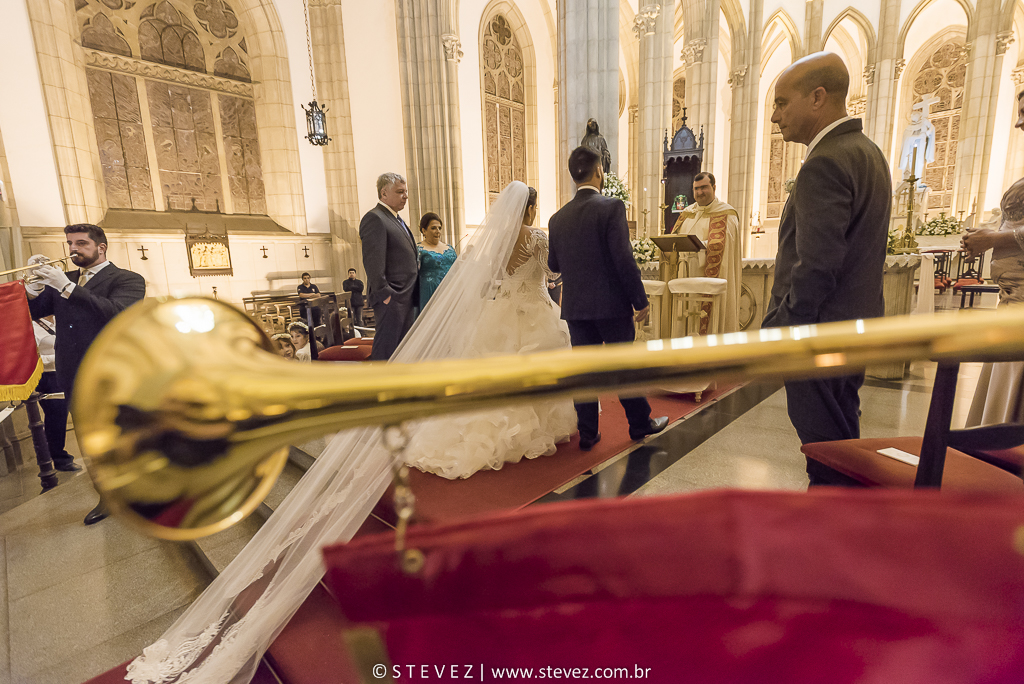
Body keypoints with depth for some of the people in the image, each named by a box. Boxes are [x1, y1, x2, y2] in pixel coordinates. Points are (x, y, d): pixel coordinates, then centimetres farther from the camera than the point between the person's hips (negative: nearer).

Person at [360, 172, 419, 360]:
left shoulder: (397, 220, 20)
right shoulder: (374, 218, -11)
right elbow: (372, 262, -19)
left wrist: (412, 296, 17)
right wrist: (385, 294, -21)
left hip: (407, 299, 10)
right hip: (391, 299, -10)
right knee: (385, 352, -3)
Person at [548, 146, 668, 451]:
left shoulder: (557, 218, 4)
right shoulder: (611, 207, -11)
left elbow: (553, 265, 9)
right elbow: (624, 259, -16)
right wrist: (640, 299, -8)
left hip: (575, 306, 4)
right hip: (612, 303, -4)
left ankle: (588, 433, 20)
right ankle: (640, 423, 28)